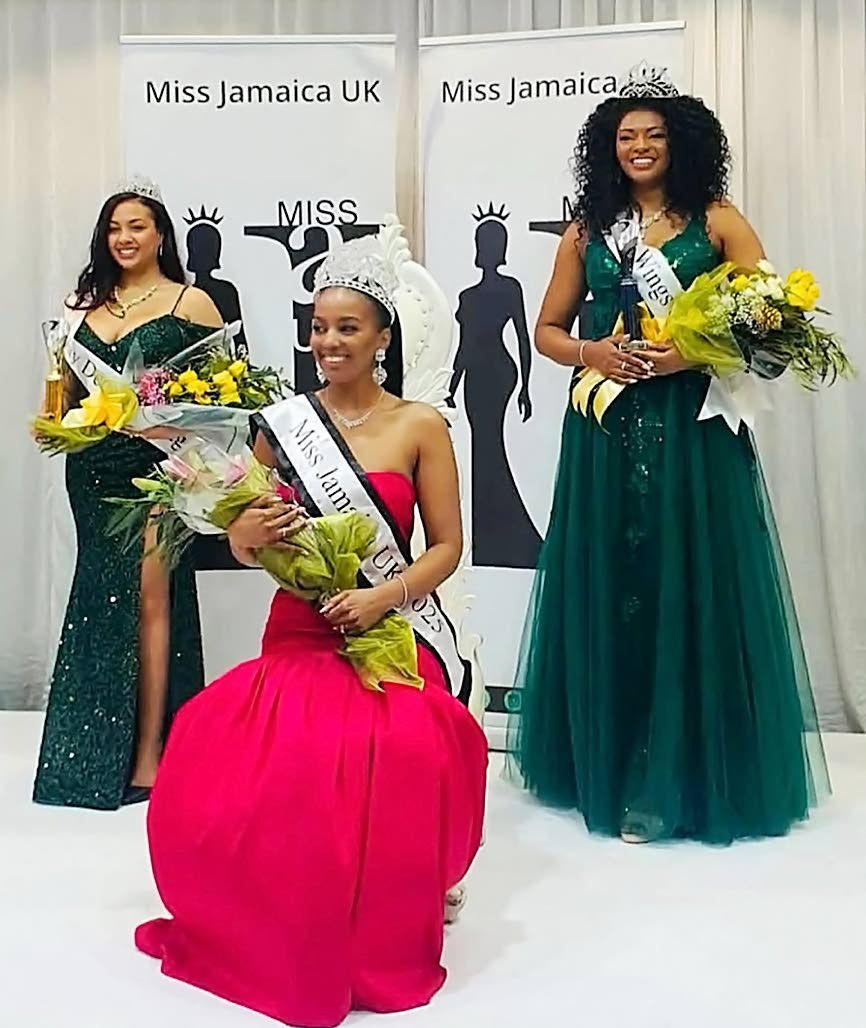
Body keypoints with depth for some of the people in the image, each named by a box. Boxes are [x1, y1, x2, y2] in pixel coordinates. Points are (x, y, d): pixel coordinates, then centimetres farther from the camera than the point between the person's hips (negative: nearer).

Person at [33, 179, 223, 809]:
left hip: (155, 465, -5)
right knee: (100, 598, 10)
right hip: (92, 467, 5)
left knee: (149, 596, -4)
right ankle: (101, 748, 22)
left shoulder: (190, 302, 0)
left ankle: (147, 753, 3)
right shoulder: (85, 306, 15)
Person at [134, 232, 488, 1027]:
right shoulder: (281, 424, 7)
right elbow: (244, 544, 13)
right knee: (226, 783, -22)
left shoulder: (420, 426, 1)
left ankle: (375, 942, 6)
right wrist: (246, 534, -12)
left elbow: (447, 547, 1)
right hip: (299, 636, 2)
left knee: (389, 771, -29)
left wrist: (381, 597, -16)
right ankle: (272, 934, 10)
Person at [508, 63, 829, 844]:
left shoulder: (716, 220, 5)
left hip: (694, 429, -2)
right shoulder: (588, 230, 13)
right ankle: (608, 766, 19)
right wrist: (590, 353, -7)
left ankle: (680, 780, 11)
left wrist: (693, 353, -15)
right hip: (607, 431, 3)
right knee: (609, 596, 5)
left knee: (692, 593, -1)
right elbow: (548, 330, 14)